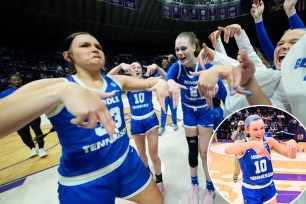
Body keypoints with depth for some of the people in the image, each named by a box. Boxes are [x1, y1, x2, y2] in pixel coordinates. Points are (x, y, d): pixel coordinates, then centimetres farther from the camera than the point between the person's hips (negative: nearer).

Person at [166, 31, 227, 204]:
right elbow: (167, 78, -38)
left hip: (205, 111, -2)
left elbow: (223, 94, -31)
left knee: (205, 152, 5)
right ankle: (194, 185, 38)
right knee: (192, 149, 13)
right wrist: (170, 82, -62)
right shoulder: (177, 66, -17)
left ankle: (210, 189, 32)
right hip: (188, 111, 2)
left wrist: (214, 85, -54)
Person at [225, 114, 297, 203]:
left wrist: (292, 143, -28)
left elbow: (291, 156, -6)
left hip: (269, 187, 4)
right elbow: (227, 150, -45)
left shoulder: (269, 141, -11)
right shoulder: (242, 143, -24)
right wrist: (252, 144, -59)